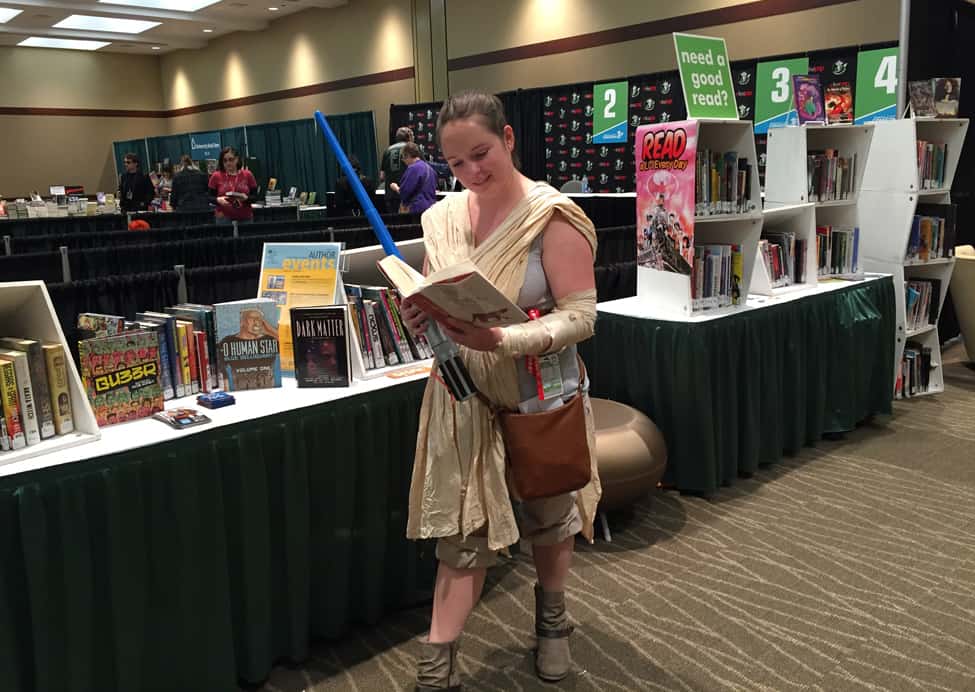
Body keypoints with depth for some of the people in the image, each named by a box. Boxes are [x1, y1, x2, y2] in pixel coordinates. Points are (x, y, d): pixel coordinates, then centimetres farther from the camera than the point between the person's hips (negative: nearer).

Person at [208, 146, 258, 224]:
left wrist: (246, 198, -15)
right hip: (224, 218, -1)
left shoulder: (247, 175, 4)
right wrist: (218, 200, -14)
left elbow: (255, 197, 6)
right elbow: (210, 198, 7)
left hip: (246, 218, 1)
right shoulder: (216, 176, 2)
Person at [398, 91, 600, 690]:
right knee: (463, 529, 5)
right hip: (465, 397, 3)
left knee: (548, 516, 18)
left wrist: (503, 340, -34)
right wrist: (422, 315, -14)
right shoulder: (443, 217, 1)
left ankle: (552, 619, 45)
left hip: (539, 397, -3)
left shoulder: (552, 216, -16)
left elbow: (581, 316, -19)